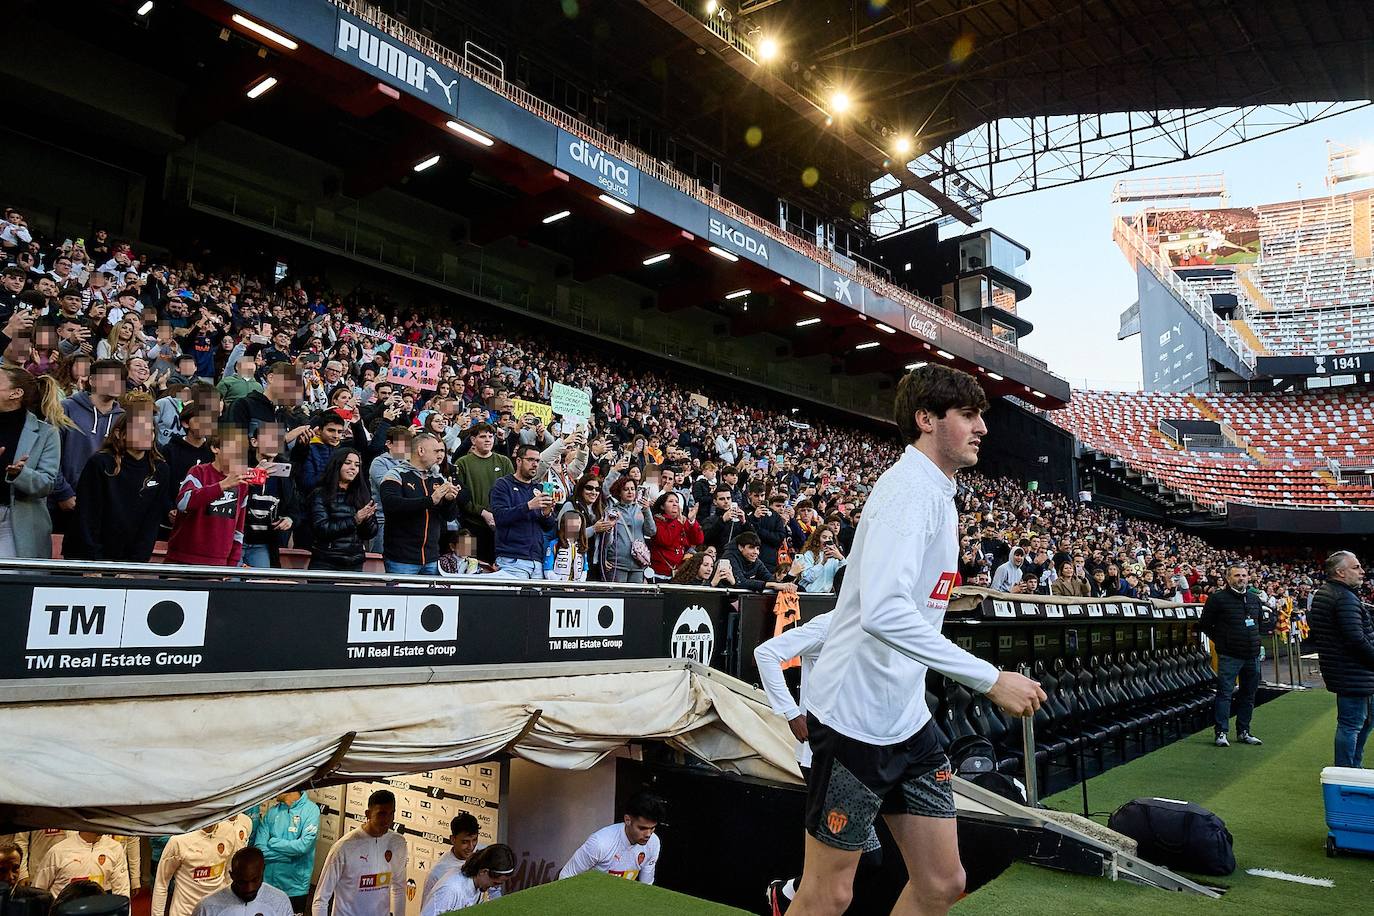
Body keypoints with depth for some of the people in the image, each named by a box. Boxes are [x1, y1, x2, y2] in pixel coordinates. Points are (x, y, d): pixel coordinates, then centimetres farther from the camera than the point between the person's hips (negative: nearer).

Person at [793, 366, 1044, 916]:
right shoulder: (910, 488, -18)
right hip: (855, 718, -9)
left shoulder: (937, 493, 13)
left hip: (907, 719, 9)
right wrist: (991, 680, -28)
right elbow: (884, 613, -32)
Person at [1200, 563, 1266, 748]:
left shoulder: (1254, 599, 12)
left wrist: (1253, 640, 17)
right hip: (1229, 656, -6)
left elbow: (1261, 623, 28)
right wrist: (1220, 641, -3)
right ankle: (1221, 733, -2)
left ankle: (1243, 732, 21)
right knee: (1225, 693, -6)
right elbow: (1205, 624, -2)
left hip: (1252, 656, 6)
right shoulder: (1218, 598, -6)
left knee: (1248, 695, 11)